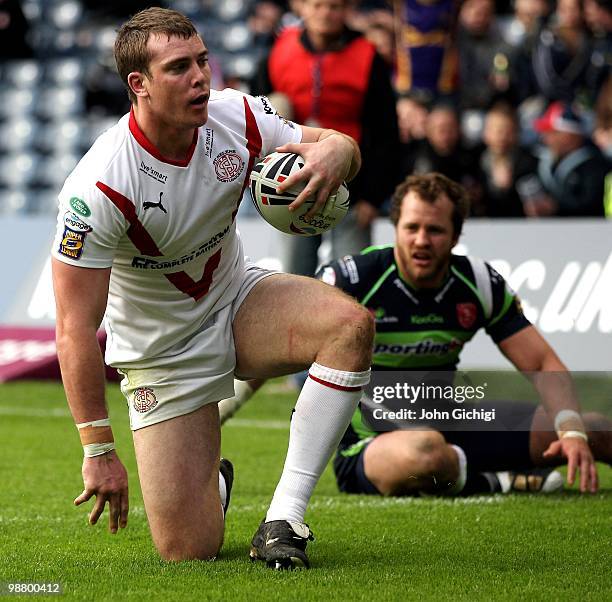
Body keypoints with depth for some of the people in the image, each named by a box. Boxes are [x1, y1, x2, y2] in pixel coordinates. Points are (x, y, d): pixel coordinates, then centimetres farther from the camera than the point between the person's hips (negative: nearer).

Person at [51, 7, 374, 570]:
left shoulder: (235, 116, -15)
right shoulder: (97, 189, -29)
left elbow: (341, 144, -1)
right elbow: (76, 329, -26)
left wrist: (333, 152, -28)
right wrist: (99, 451, -27)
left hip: (236, 300, 4)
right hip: (162, 353, -4)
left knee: (352, 325, -28)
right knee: (188, 550, -10)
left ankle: (284, 518, -20)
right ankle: (212, 483, 30)